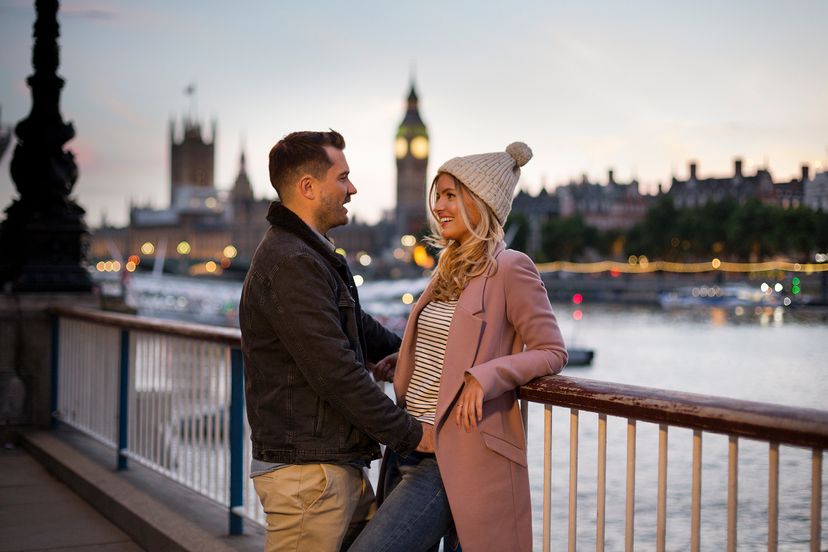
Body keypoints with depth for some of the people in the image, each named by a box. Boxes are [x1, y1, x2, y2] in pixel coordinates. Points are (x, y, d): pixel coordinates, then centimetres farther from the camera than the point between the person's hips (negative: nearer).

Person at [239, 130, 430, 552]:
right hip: (307, 470, -10)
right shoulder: (290, 264, -18)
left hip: (340, 467, 10)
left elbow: (361, 332, 29)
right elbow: (336, 373, -22)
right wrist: (411, 435, -14)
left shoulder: (311, 256, 17)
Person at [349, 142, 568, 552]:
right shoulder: (450, 268, 16)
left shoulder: (511, 269, -9)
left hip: (457, 454, -8)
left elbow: (552, 351, -9)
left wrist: (486, 376, -21)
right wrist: (402, 358, 14)